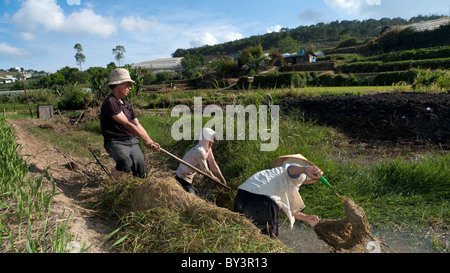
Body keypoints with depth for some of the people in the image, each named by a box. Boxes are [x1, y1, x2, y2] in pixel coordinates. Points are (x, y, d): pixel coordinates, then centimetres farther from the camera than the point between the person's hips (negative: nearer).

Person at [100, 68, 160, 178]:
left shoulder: (126, 104, 18)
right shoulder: (110, 102, -12)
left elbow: (136, 124, 13)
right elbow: (126, 124, -15)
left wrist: (151, 142, 1)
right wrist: (145, 138, -10)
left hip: (132, 141, 7)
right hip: (116, 142, -7)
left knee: (141, 174, -6)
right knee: (126, 164, -33)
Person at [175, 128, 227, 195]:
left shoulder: (208, 149, 1)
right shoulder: (200, 151, -27)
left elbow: (213, 165, 5)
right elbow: (206, 170, -25)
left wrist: (223, 180, 3)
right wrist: (217, 181, -11)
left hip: (189, 178, 9)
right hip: (183, 179, -9)